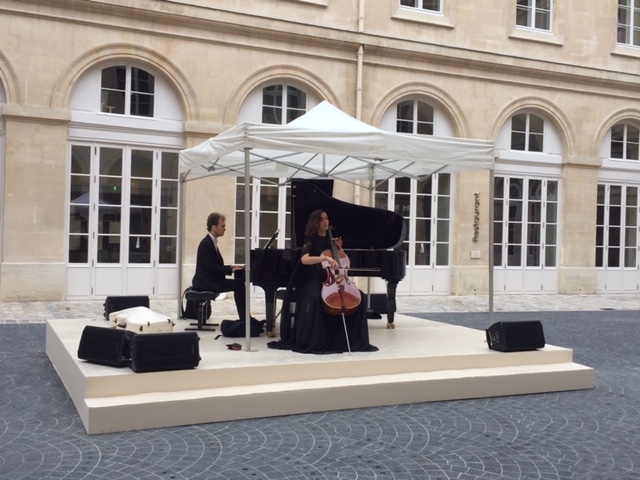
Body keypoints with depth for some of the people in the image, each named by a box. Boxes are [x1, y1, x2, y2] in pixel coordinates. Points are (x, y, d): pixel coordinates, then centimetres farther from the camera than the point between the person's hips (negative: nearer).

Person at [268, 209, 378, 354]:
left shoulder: (330, 239, 15)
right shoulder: (311, 240, -2)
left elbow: (340, 261, 22)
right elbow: (304, 259, -23)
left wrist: (338, 249, 6)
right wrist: (325, 257, -34)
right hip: (314, 280, -5)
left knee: (358, 297, -14)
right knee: (315, 299, -38)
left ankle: (353, 340, -5)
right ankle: (312, 342, -26)